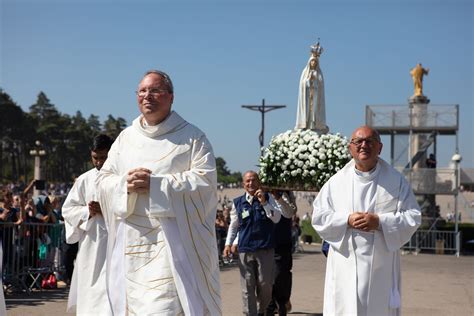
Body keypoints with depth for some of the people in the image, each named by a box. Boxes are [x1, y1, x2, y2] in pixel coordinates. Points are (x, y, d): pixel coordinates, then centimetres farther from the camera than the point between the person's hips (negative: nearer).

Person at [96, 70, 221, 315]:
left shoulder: (191, 137, 3)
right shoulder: (126, 137, 16)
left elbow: (205, 179, -9)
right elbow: (103, 179, 13)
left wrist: (156, 184, -16)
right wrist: (125, 184, -11)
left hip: (172, 242, -4)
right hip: (131, 244, 5)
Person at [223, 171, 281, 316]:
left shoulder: (267, 198, 5)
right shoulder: (238, 202, 6)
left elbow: (277, 218, -6)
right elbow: (233, 225, 14)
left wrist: (264, 202, -15)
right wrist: (228, 244, 5)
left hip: (265, 248, 0)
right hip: (245, 249, 0)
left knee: (265, 284, 6)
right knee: (248, 286, -1)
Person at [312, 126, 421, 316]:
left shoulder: (396, 181, 5)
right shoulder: (336, 182, 7)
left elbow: (413, 217, 1)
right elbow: (319, 216, 4)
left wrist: (380, 221, -13)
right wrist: (347, 220, -12)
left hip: (381, 266, 0)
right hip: (345, 263, 0)